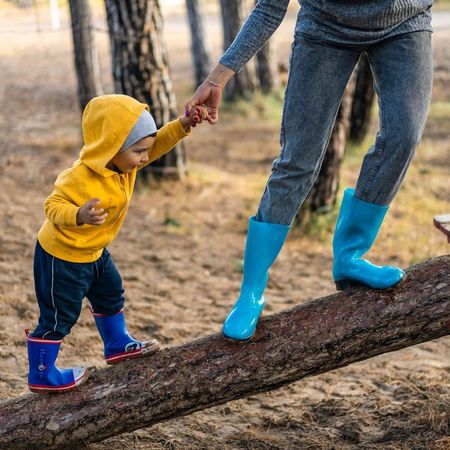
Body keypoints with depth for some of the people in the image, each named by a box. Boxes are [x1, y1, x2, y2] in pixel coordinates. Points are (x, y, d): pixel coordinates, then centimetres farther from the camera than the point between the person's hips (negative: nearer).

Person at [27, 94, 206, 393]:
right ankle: (41, 376, 17)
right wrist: (80, 215, -52)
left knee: (111, 295, 25)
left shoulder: (122, 161, -8)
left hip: (93, 251, 9)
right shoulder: (81, 178, -34)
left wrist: (182, 126, -18)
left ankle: (118, 345, 45)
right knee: (59, 317, 2)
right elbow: (53, 206, -33)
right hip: (62, 256, -9)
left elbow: (158, 144, -2)